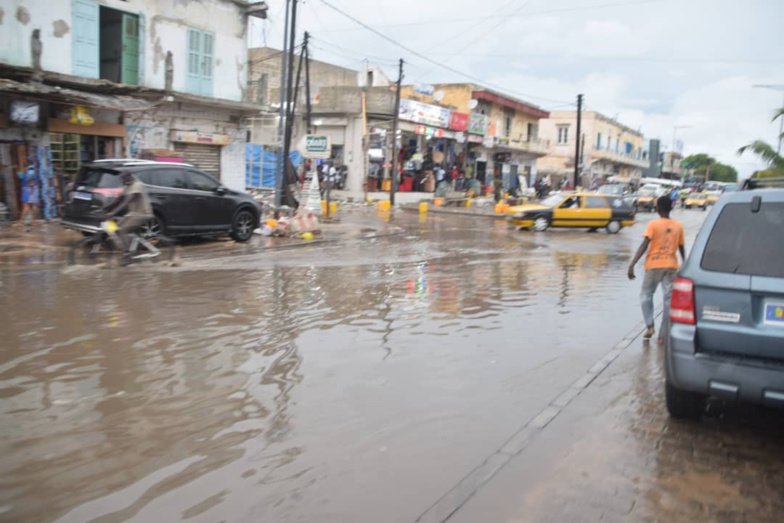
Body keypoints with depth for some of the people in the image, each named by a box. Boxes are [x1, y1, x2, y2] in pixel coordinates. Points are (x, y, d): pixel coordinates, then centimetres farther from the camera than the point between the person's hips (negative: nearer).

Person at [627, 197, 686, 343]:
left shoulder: (653, 224, -6)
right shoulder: (678, 226, 6)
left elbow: (644, 245, -15)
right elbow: (681, 248, 13)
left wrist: (632, 264, -17)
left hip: (654, 265, -3)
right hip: (671, 265, 3)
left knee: (646, 294, 15)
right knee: (668, 299, 5)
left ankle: (649, 326, 0)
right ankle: (663, 335, 3)